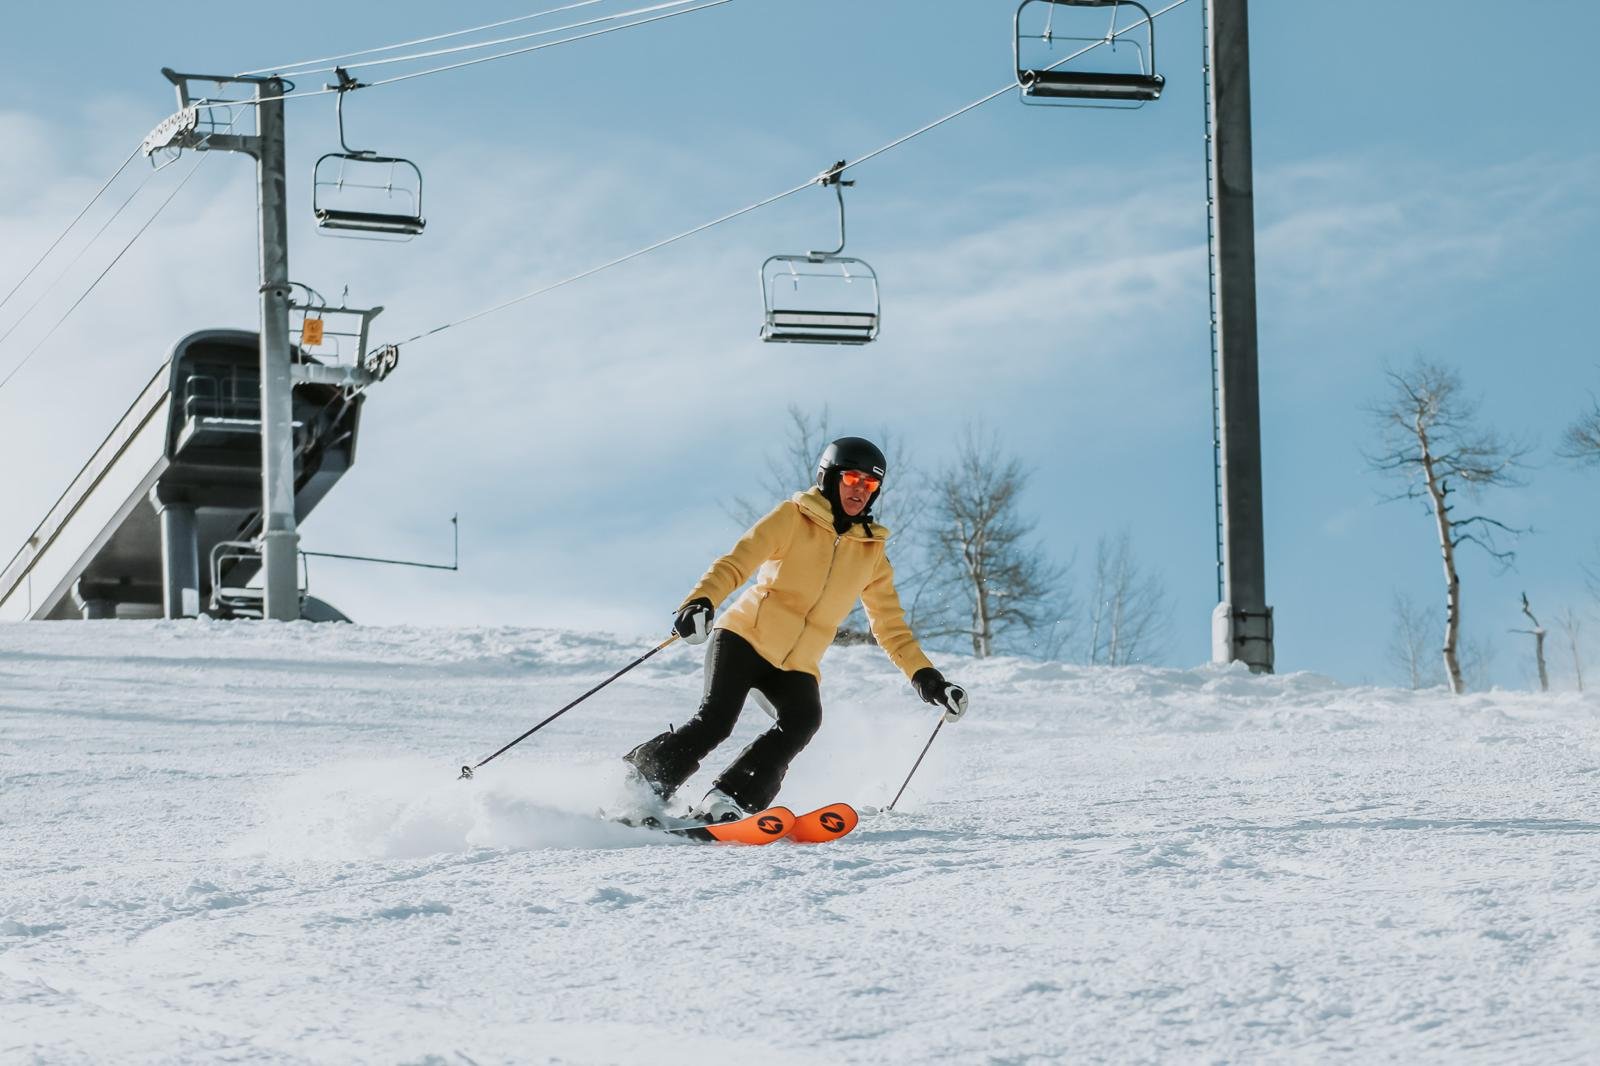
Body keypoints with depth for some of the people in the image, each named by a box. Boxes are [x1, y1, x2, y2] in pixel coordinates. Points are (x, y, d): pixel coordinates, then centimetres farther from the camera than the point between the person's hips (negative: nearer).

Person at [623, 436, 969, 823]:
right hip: (746, 639, -4)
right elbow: (736, 563, -9)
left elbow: (890, 624, 18)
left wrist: (924, 676, 5)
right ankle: (635, 783, -9)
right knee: (714, 720, -23)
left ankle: (723, 804, -30)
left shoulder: (872, 553, 14)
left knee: (802, 720, -27)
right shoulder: (793, 518, 0)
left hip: (797, 667, 4)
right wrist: (701, 602, -28)